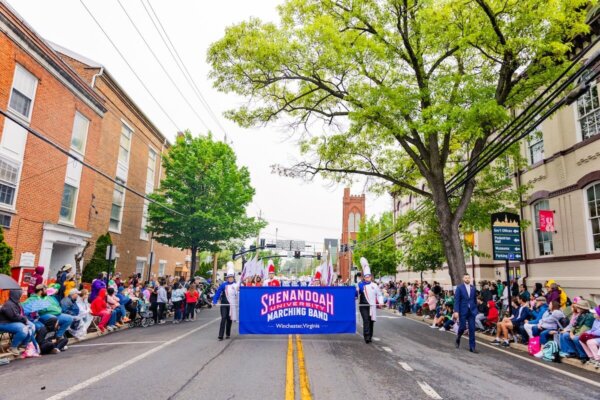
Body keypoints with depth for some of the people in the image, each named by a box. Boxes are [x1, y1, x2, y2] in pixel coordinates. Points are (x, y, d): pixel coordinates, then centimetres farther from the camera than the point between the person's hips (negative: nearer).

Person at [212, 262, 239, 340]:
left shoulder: (236, 285, 0)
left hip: (232, 304, 2)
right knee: (223, 318, -12)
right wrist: (214, 302, -14)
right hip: (224, 304, -2)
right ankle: (220, 335, -11)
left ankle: (228, 334, 27)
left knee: (229, 319, 11)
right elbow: (218, 293, -5)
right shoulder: (223, 285, -3)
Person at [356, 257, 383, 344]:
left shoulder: (374, 285, 5)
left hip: (372, 306, 2)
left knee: (371, 321, 8)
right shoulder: (360, 285, 2)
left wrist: (381, 302, -5)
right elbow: (356, 293, 10)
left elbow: (379, 295, 9)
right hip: (363, 306, -2)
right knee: (366, 320, -14)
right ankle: (366, 336, -16)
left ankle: (370, 336, 21)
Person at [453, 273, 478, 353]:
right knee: (462, 327, 0)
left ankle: (472, 347, 8)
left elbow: (475, 300, 14)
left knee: (472, 329, 2)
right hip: (463, 311, -3)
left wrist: (476, 309, 10)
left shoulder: (473, 288, 7)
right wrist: (456, 311, -14)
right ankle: (458, 338, 31)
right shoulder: (459, 288, -5)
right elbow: (456, 300, -8)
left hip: (471, 311, 3)